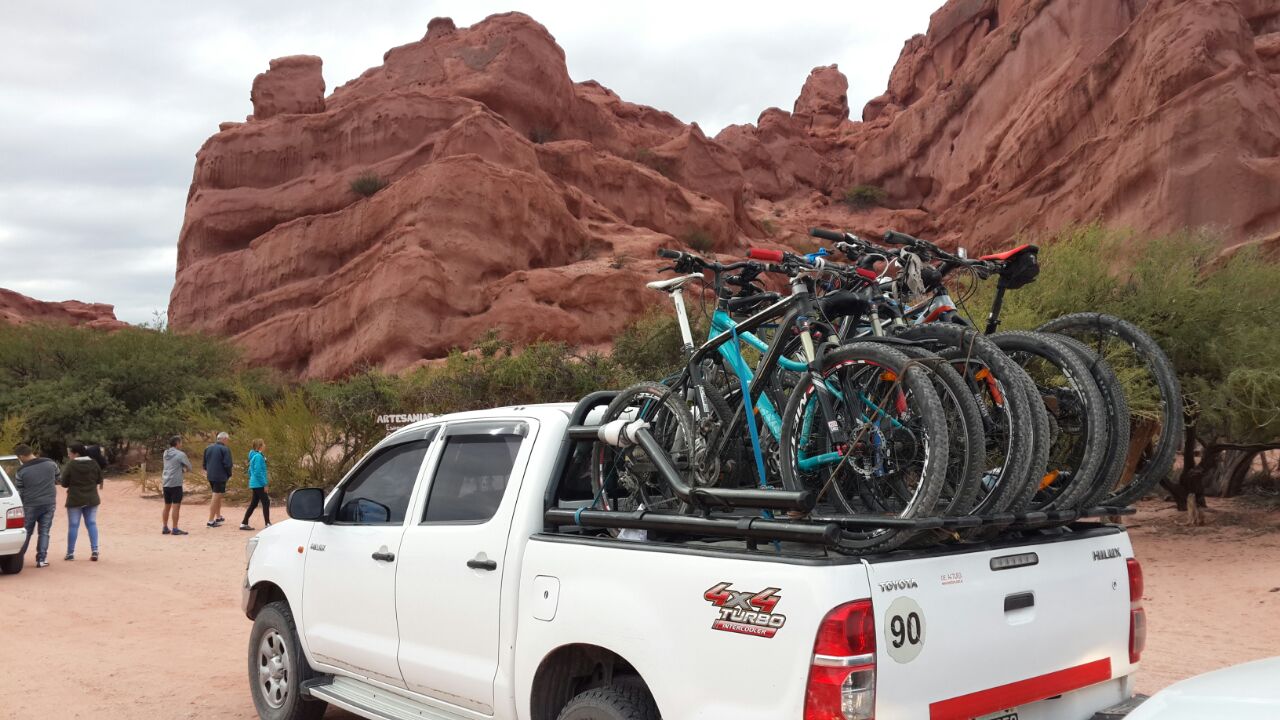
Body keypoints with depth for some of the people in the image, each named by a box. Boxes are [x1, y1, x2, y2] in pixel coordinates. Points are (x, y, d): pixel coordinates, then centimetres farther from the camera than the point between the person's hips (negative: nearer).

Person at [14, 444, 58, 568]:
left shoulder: (21, 472, -10)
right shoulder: (51, 464, -2)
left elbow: (18, 493, -4)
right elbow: (57, 480, 11)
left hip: (30, 505, -2)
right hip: (49, 503, 2)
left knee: (26, 532, 12)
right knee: (44, 532, 7)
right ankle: (41, 559, 3)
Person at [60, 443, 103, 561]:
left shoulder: (70, 465, -14)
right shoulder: (93, 463, -2)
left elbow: (64, 483, -8)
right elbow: (99, 480, 6)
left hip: (75, 499, -3)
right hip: (91, 499, 3)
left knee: (73, 525, 5)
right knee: (92, 524, 8)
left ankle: (70, 553, 10)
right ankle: (95, 551, 0)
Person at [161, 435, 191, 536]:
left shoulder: (166, 454, 11)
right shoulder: (180, 454, -10)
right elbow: (189, 467, -2)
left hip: (166, 483, 7)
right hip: (176, 483, -7)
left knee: (167, 506, 13)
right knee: (176, 506, -5)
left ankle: (165, 528, 19)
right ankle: (175, 529, -7)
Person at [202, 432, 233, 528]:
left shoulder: (208, 448, 10)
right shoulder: (225, 450, -13)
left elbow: (204, 463, 14)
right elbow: (227, 464, -16)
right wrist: (229, 475, -2)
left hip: (210, 476, 8)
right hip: (220, 477, -8)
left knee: (218, 496, 22)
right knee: (216, 497, -4)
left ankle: (218, 517, 33)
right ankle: (211, 521, -5)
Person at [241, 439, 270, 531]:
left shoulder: (254, 456, 13)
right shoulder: (258, 456, -17)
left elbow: (250, 471, 21)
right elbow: (258, 472, -21)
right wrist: (264, 484, -17)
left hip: (254, 484, 10)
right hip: (259, 485, -10)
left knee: (253, 504, 12)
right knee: (266, 502, -3)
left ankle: (244, 524, 14)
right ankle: (267, 523, 2)